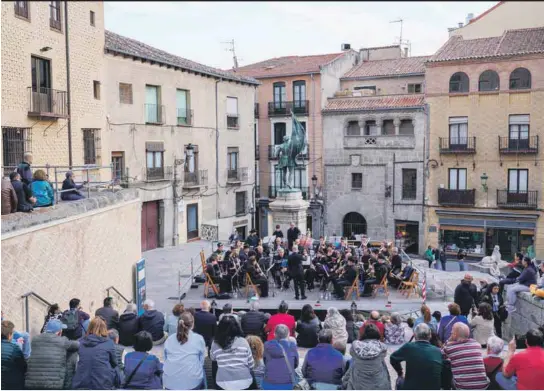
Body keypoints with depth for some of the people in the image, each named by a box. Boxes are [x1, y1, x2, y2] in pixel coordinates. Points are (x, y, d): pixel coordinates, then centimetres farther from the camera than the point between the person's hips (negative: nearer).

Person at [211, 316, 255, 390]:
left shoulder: (216, 343, -6)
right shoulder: (243, 341, -7)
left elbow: (212, 358, 14)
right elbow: (251, 363, 1)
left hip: (224, 383, 0)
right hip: (244, 381, 0)